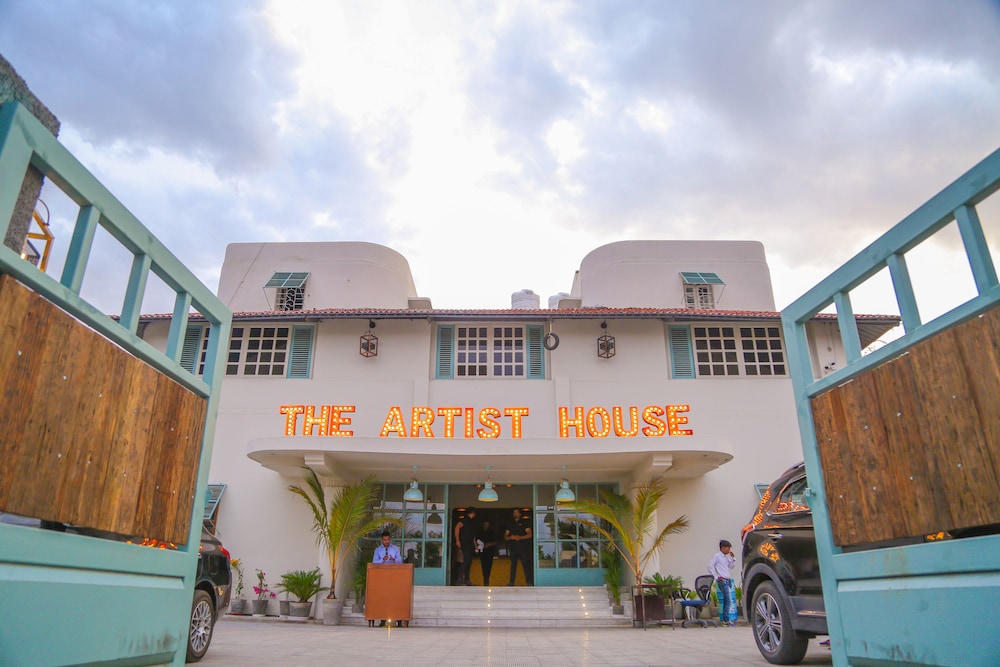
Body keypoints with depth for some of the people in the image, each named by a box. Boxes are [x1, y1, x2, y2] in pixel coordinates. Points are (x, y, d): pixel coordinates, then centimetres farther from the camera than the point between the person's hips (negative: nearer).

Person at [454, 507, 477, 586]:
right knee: (466, 561, -16)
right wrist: (457, 540, -26)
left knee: (469, 562, 8)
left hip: (470, 544, 9)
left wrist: (475, 544, 18)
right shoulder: (464, 520, -7)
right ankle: (460, 579, -16)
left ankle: (467, 580, 12)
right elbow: (457, 527, -21)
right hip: (465, 544, -9)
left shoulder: (472, 522, 20)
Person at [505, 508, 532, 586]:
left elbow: (529, 534, -4)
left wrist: (520, 537, -19)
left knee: (526, 565, -7)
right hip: (513, 548, 4)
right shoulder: (510, 525, 18)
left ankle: (529, 582, -4)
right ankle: (511, 582, 8)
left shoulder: (524, 523, 6)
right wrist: (511, 537, -9)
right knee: (513, 565, 4)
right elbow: (505, 536, 13)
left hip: (523, 547, -3)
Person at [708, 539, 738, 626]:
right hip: (722, 581, -8)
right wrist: (716, 577, -11)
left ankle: (723, 619, 12)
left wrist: (733, 558, 7)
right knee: (728, 600, -13)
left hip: (729, 580, 8)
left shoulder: (726, 557, 17)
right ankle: (727, 619, -10)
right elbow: (710, 566, -11)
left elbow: (732, 566, 19)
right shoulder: (717, 556, -7)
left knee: (726, 600, 7)